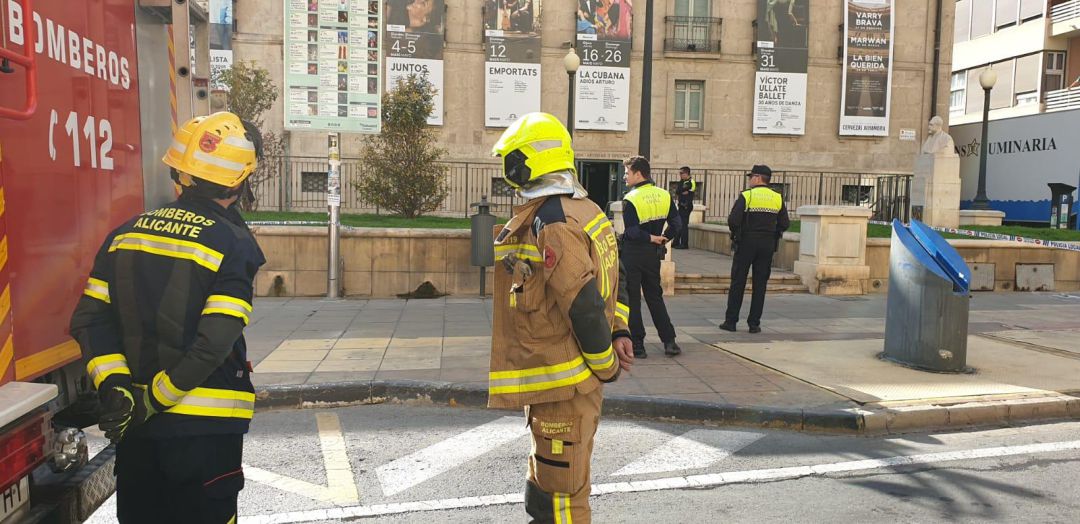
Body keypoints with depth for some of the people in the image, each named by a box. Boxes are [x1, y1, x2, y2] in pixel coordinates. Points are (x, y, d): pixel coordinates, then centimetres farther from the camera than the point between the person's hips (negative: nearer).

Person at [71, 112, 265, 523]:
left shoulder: (126, 234, 5)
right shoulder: (234, 245, -13)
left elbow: (89, 320, 1)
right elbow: (214, 342, -21)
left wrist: (115, 387, -4)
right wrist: (152, 401, -12)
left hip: (135, 427, 6)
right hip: (205, 427, -5)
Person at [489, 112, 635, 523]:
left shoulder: (551, 224, -22)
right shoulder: (584, 208, 11)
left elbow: (584, 305, -24)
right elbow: (613, 275, 16)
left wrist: (606, 365, -12)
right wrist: (619, 330, 7)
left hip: (564, 382, -10)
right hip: (565, 377, 10)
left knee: (563, 491, 3)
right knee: (549, 479, 26)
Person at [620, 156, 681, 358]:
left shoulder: (630, 199, -14)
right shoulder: (664, 195, 3)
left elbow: (632, 231, -20)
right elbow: (676, 224, 1)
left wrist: (651, 238, -7)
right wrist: (663, 239, 8)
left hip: (633, 253, -6)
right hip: (653, 254, 6)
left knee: (632, 299, 3)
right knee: (655, 296, 16)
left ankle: (637, 345, 5)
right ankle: (669, 341, 14)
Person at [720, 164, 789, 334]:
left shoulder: (746, 196, -8)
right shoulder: (778, 198, 4)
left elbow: (733, 220, -17)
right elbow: (784, 224, 2)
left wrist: (736, 233, 2)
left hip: (746, 243, -3)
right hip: (768, 246, 3)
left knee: (738, 283, 4)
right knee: (760, 284, 7)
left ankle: (731, 321, 7)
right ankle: (754, 324, 8)